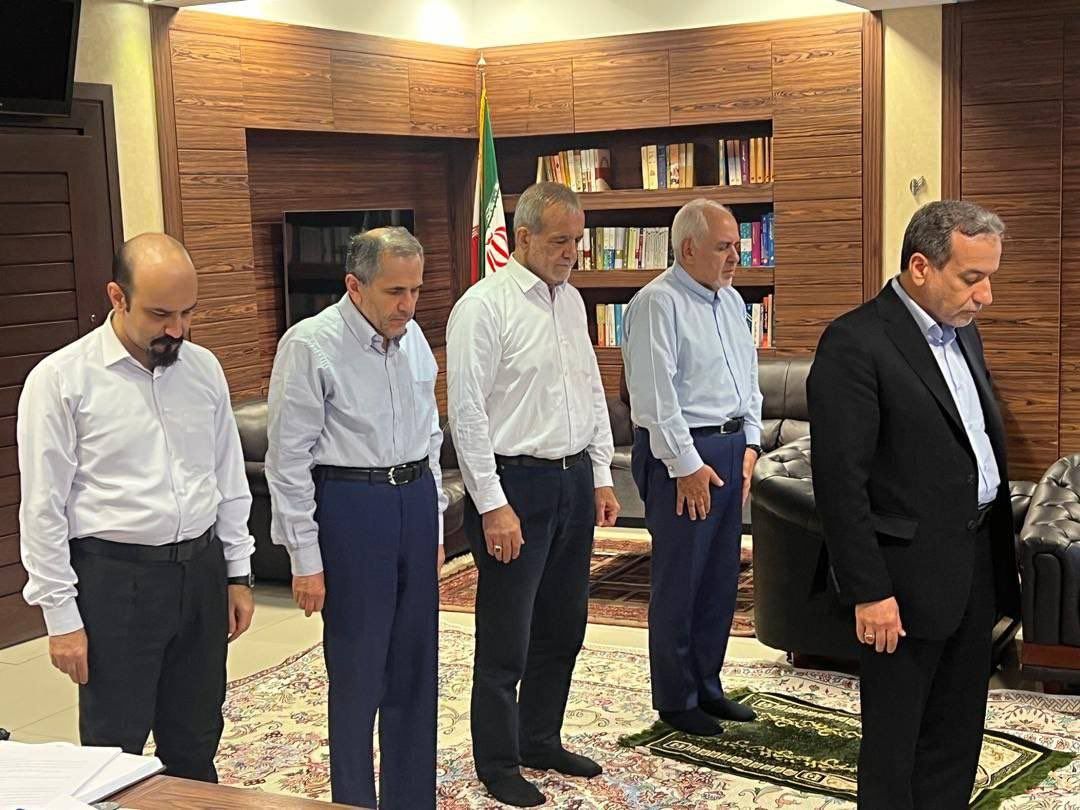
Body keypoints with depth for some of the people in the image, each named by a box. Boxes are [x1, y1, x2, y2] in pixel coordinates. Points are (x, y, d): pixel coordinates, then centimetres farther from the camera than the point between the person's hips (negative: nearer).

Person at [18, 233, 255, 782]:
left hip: (201, 571, 5)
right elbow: (43, 509, -8)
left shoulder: (203, 368, 5)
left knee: (195, 746, 15)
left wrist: (238, 573, 11)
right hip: (116, 579, -4)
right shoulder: (60, 380, -10)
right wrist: (61, 616, -9)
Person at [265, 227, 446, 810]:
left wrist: (434, 527, 17)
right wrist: (305, 558, -12)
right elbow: (288, 459, -12)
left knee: (414, 668, 13)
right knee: (357, 672, 2)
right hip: (351, 504, -6)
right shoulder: (310, 346, -13)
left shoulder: (413, 339, 7)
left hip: (415, 499, 6)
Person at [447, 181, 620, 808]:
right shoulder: (484, 307, -13)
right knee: (507, 639, 3)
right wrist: (492, 506, -18)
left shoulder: (571, 300, 10)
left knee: (564, 626, 17)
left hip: (575, 480, 8)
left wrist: (602, 476, 12)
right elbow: (467, 413, -16)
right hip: (515, 485, -7)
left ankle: (542, 740, 34)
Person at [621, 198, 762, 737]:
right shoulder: (658, 304, -14)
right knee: (679, 580, 0)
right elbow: (655, 395, -19)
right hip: (680, 454, -8)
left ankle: (706, 686, 28)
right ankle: (674, 700, 13)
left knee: (721, 576, 14)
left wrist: (749, 442, 11)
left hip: (730, 448, 8)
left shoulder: (731, 301, 13)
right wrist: (687, 465, -18)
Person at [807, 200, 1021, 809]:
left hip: (978, 562, 8)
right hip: (910, 573, -8)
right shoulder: (856, 343, -16)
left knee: (958, 734, 17)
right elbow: (840, 479, -18)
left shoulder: (962, 332, 11)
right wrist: (868, 592, -19)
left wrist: (999, 552, 12)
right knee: (894, 738, 7)